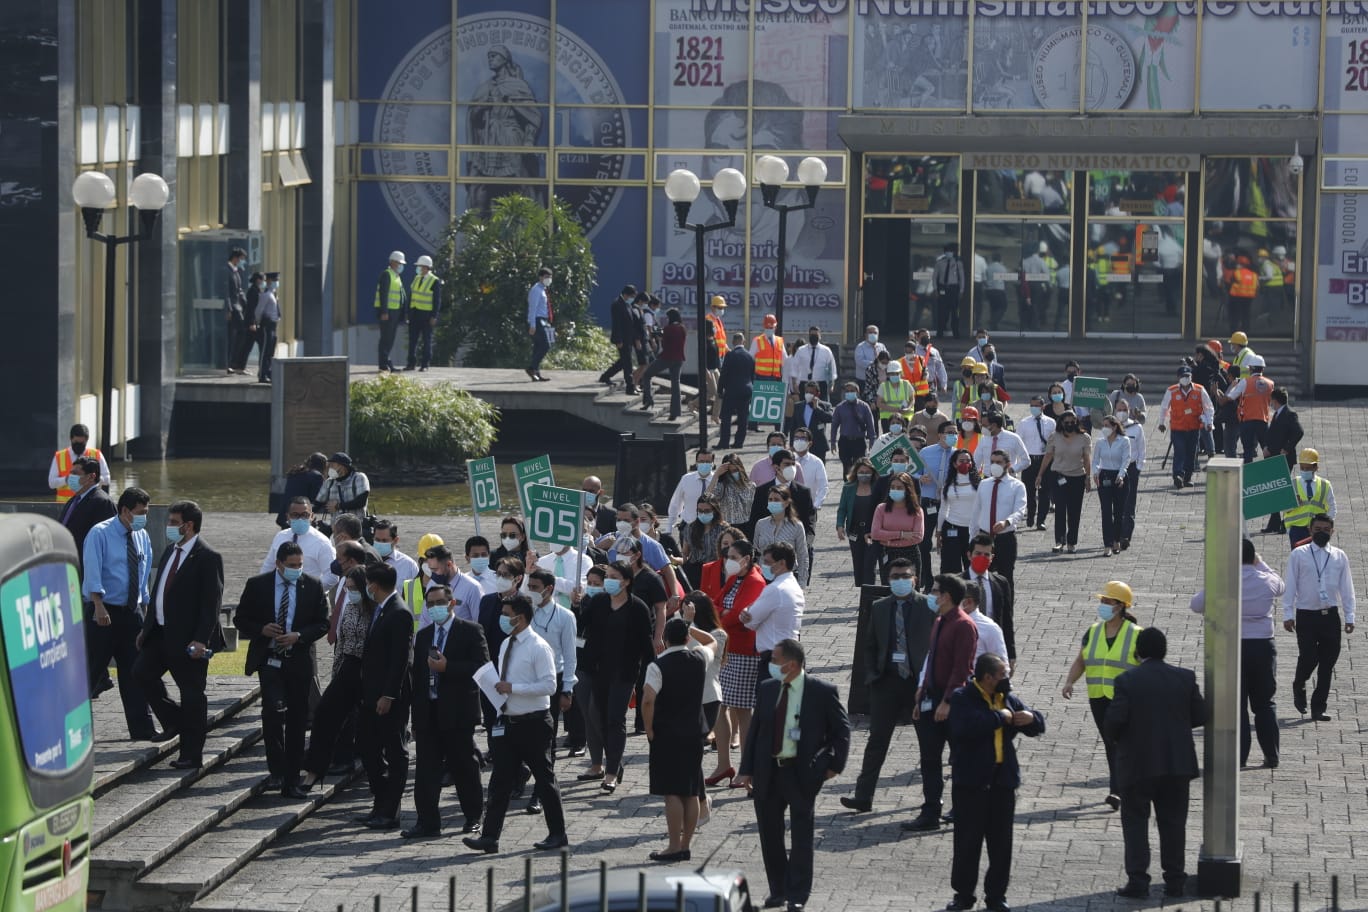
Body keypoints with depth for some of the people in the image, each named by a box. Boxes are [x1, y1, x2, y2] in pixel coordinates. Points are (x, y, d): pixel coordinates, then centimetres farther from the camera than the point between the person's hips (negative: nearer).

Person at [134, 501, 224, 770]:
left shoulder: (208, 558, -14)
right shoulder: (170, 551, 12)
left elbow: (212, 602, -18)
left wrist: (201, 640, -23)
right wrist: (146, 627, 16)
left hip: (188, 639, -8)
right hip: (161, 633, 8)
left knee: (192, 694, 0)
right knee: (142, 672, 4)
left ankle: (191, 755, 7)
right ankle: (175, 720, 21)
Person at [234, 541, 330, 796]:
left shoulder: (313, 586, 2)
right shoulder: (257, 585, 0)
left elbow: (323, 623, 5)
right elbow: (240, 619, 6)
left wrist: (299, 636, -12)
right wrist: (261, 630, -13)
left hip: (299, 660, 2)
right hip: (269, 659, -2)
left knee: (297, 720, 5)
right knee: (273, 710, -20)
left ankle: (291, 781, 12)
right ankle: (276, 771, -9)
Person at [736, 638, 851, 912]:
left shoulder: (822, 692, -8)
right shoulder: (767, 689, 5)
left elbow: (841, 729, 2)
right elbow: (754, 729, 10)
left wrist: (834, 764, -6)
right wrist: (747, 769, 5)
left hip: (802, 773, -5)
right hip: (768, 772, 5)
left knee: (801, 833, -1)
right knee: (769, 833, 10)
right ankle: (778, 889, 23)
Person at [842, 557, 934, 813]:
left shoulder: (928, 606, -3)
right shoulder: (879, 608, 7)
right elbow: (868, 645, 12)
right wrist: (872, 675, -1)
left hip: (920, 682, -2)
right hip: (887, 682, 2)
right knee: (877, 739, -1)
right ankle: (863, 796, -1)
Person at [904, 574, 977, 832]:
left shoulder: (964, 626, -14)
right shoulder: (939, 622, 14)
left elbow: (961, 668, -19)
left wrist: (947, 702, -21)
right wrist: (922, 693, 14)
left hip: (953, 702, -9)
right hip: (932, 700, 9)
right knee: (929, 757, 6)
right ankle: (930, 814, 8)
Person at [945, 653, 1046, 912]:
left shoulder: (1008, 699, 12)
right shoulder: (963, 698, -8)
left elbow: (1036, 727, 18)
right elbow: (965, 726, -27)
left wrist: (1032, 718, -6)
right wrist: (999, 717, -20)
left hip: (1003, 781, 5)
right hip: (971, 781, -5)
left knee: (1001, 842, 7)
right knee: (968, 841, 2)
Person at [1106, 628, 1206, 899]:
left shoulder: (1127, 681, -11)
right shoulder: (1185, 678, -2)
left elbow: (1115, 718, -16)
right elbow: (1200, 716, 1)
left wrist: (1113, 737, 5)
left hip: (1138, 764, -3)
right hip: (1177, 763, 3)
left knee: (1135, 822, 6)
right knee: (1173, 823, 12)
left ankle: (1138, 881, 0)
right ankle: (1174, 880, 14)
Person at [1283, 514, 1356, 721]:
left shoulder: (1340, 557, 7)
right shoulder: (1299, 555, 1)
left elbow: (1346, 587, 8)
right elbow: (1290, 585, 0)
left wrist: (1349, 616, 4)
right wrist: (1288, 614, -6)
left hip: (1330, 616, 2)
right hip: (1306, 616, -2)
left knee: (1328, 663, 1)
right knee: (1308, 658, -8)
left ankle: (1319, 707, 10)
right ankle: (1299, 687, 25)